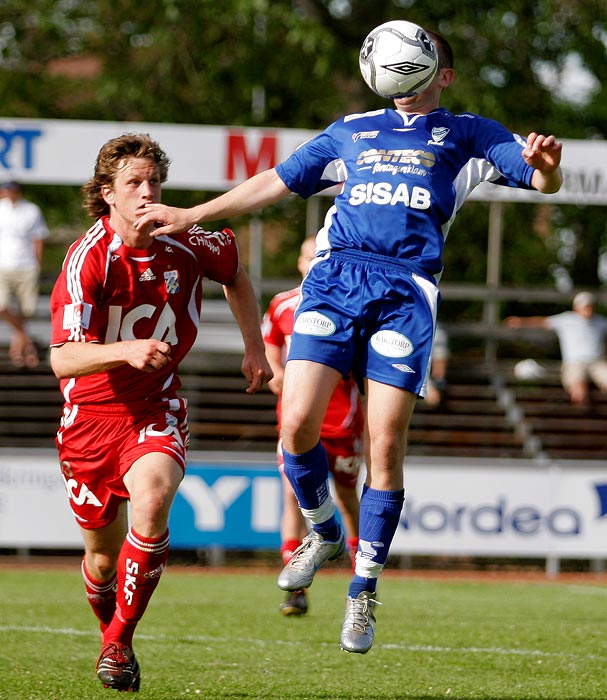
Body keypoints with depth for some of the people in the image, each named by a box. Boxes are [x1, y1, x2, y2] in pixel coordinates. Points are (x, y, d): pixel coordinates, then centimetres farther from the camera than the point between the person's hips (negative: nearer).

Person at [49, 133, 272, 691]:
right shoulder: (89, 258, -19)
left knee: (152, 499, -31)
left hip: (156, 410, 1)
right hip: (90, 414, -1)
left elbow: (235, 273, 18)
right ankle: (111, 635, 45)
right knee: (102, 555, 9)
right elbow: (63, 360, -29)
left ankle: (120, 645, -16)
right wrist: (126, 350, -45)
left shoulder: (188, 246, -8)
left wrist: (254, 347, 12)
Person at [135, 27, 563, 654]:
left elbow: (543, 179, 6)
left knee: (385, 444, -9)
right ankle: (323, 532, 17)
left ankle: (363, 592, 5)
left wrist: (545, 165, -20)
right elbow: (278, 181, 30)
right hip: (335, 274, 3)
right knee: (297, 423, -12)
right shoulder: (352, 130, 26)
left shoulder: (468, 134, 18)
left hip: (407, 290, -2)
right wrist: (189, 216, 24)